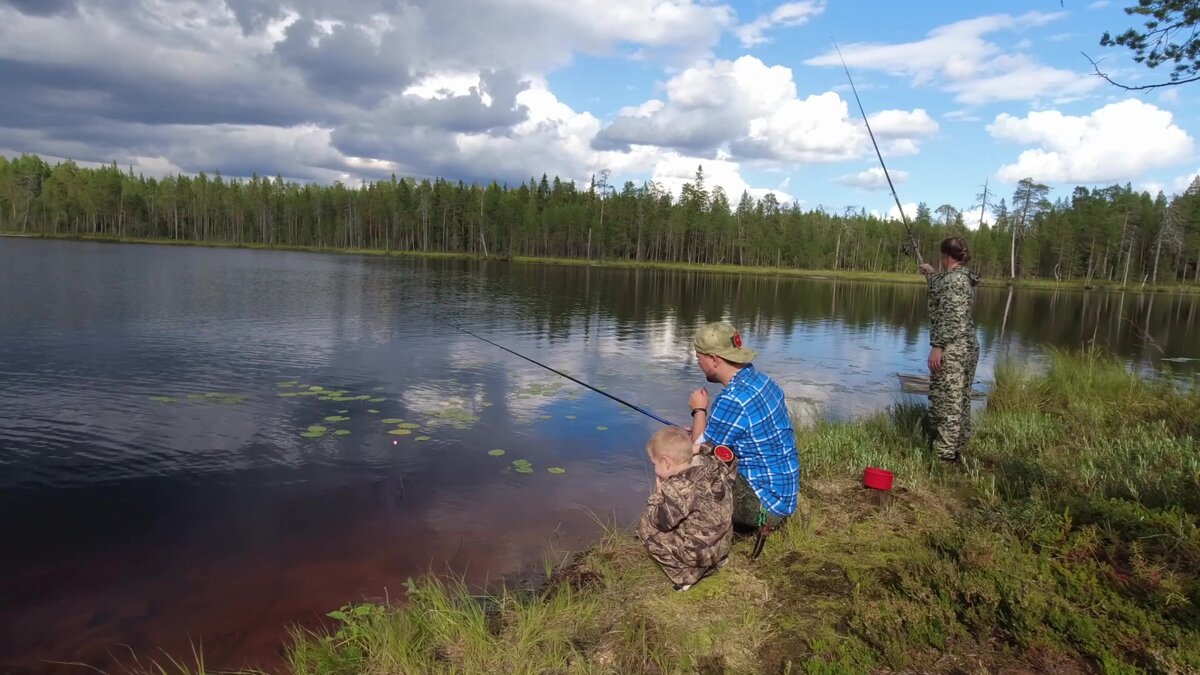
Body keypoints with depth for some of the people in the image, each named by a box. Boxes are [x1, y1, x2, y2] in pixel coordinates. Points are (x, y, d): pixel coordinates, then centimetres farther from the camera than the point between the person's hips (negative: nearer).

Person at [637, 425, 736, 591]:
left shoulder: (678, 487, -28)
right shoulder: (710, 463, -7)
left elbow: (661, 521, -21)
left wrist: (659, 493, -5)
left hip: (701, 551, -8)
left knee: (645, 526, -6)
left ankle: (685, 573, -3)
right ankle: (715, 559, 18)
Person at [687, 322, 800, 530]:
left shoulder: (733, 400, -26)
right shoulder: (760, 380, 2)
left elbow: (700, 452, -14)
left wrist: (699, 410, -1)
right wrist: (700, 431, 12)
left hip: (765, 503, -9)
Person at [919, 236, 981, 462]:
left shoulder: (953, 279, -14)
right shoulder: (965, 277, 14)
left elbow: (951, 317, -21)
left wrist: (937, 346, -22)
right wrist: (931, 274, 50)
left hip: (951, 350, -10)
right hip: (969, 348, 10)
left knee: (945, 402, -5)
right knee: (961, 401, 14)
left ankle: (944, 454, -1)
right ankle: (957, 450, 23)